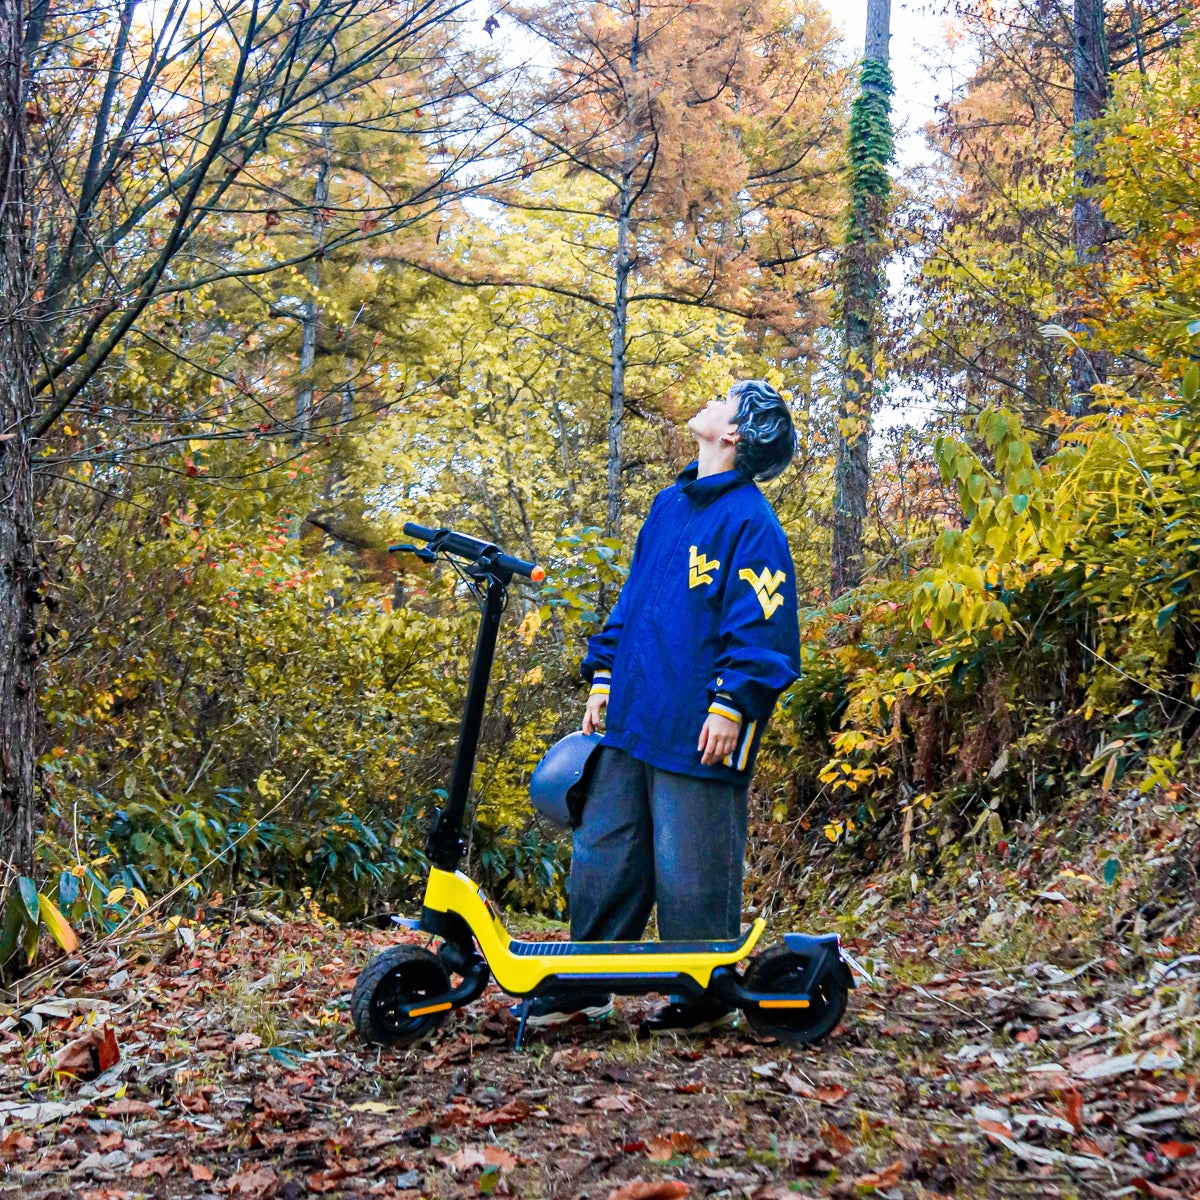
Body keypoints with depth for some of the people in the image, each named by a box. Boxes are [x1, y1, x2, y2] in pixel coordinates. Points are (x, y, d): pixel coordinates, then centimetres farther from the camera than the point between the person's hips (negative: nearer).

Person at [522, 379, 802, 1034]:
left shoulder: (750, 520, -8)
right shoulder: (669, 503, 15)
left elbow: (761, 625, -13)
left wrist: (732, 705, -17)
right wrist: (603, 677, 17)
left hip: (696, 730, -8)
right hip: (631, 717, 8)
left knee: (689, 867, 0)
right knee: (602, 853, 12)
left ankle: (707, 997, 16)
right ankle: (584, 986, 23)